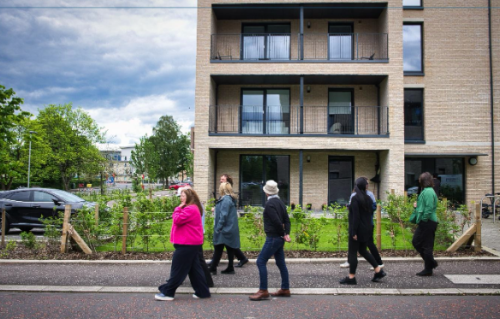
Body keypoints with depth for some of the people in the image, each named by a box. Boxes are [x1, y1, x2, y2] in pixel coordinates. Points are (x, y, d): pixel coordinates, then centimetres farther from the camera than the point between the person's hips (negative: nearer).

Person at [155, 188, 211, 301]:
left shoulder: (190, 209, -18)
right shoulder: (192, 208, 17)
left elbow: (177, 220, -22)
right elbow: (182, 221, 19)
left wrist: (178, 209, -9)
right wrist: (179, 209, 5)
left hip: (187, 244, -11)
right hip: (192, 243, 11)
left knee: (178, 268, -2)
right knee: (194, 268, 12)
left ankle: (167, 292, 6)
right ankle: (202, 292, 15)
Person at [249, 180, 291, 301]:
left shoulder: (269, 204, -17)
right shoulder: (280, 202, 10)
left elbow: (277, 221, -24)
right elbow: (286, 220, 7)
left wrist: (283, 234, -10)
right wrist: (287, 234, -2)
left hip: (273, 238, -9)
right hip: (279, 238, 9)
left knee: (261, 261, -4)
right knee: (281, 263, 15)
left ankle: (263, 291, -2)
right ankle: (285, 289, 23)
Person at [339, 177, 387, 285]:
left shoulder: (355, 198, -14)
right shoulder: (368, 198, 8)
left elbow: (356, 216, -19)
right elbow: (370, 214, 12)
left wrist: (354, 232, -17)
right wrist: (368, 229, 19)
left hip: (357, 230, -8)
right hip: (367, 229, 8)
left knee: (352, 252, 0)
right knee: (363, 250, 20)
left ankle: (351, 277, 5)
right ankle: (379, 271, 20)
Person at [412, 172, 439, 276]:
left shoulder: (428, 192, -17)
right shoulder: (426, 191, 16)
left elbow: (429, 208, -24)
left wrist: (423, 219, -19)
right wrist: (417, 206, 7)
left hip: (427, 223, -11)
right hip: (426, 223, 11)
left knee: (426, 246, -2)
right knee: (416, 242, 15)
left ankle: (428, 269, 8)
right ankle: (431, 262, 22)